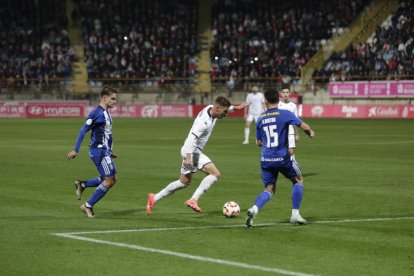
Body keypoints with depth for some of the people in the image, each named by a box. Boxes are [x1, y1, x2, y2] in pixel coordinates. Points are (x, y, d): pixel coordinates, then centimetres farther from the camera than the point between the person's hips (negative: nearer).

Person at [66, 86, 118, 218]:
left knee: (112, 179, 10)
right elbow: (83, 130, -15)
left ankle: (82, 184, 18)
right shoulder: (97, 113, -14)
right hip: (98, 150, -9)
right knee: (109, 180, -8)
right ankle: (88, 206, 2)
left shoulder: (106, 113, 15)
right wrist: (75, 150, -16)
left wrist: (110, 152, 25)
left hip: (104, 151, 9)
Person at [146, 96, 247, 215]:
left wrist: (235, 107, 21)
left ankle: (154, 198, 32)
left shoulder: (211, 108, 2)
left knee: (184, 182, 23)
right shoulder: (204, 121, -26)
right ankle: (193, 200, -22)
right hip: (192, 151, -10)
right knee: (215, 173, -20)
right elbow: (192, 138, -33)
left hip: (189, 151, 10)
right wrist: (188, 156, -38)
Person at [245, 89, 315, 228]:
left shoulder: (260, 118, 7)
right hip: (282, 157, -4)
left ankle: (254, 209, -16)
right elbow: (304, 126, -13)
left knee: (269, 190, 12)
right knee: (298, 181, 19)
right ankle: (295, 215, 14)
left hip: (265, 159, 4)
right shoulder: (285, 114, -6)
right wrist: (310, 133, 8)